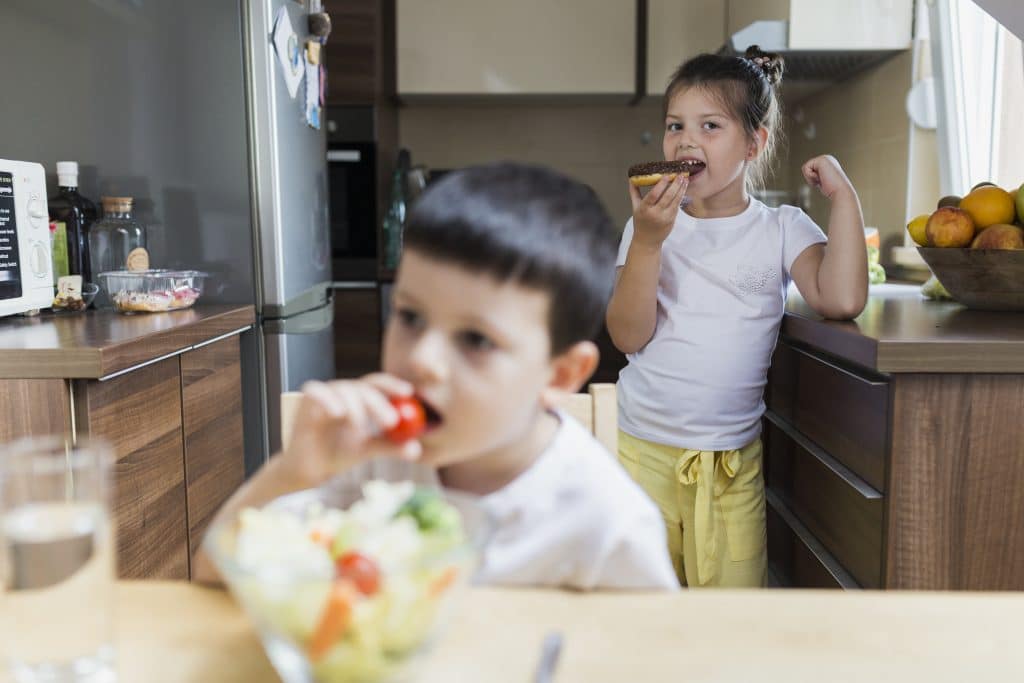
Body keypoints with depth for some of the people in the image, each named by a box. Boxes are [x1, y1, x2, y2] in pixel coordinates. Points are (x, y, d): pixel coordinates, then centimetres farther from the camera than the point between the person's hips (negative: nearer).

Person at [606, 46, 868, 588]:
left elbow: (842, 299, -17)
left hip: (735, 460, 0)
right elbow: (628, 336, -9)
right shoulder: (650, 225, 0)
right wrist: (646, 242, -20)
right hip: (645, 453, 1)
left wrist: (843, 196, -10)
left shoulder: (781, 229, 0)